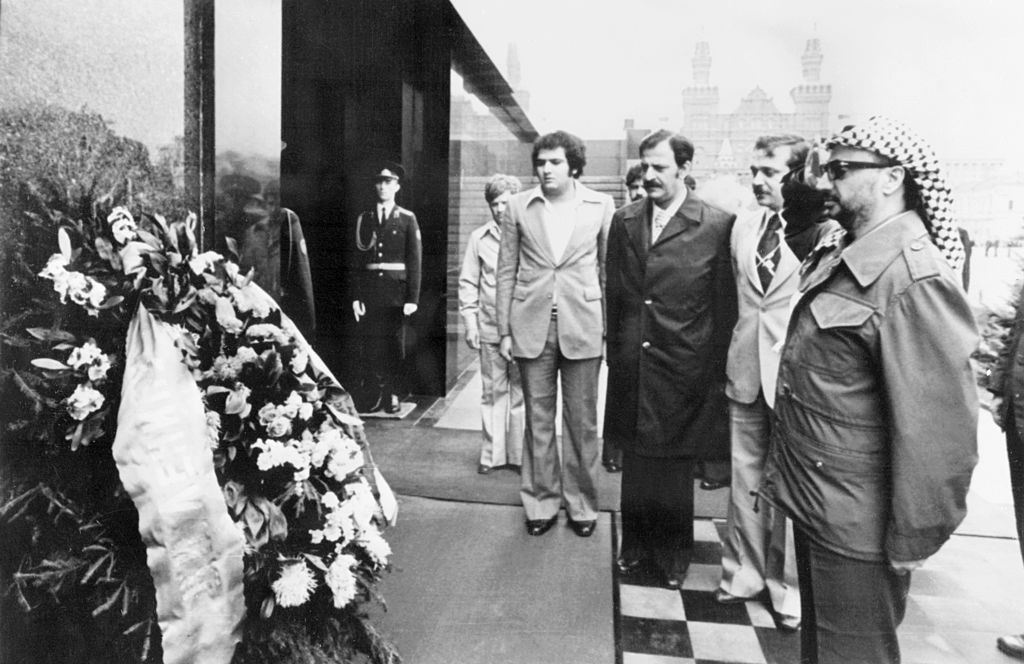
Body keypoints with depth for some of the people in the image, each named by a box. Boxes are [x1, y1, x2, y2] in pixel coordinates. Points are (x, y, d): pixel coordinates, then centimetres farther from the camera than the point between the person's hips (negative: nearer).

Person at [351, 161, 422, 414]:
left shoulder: (407, 219, 3)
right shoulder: (364, 219, 10)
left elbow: (414, 260, -1)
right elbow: (357, 260, 7)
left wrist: (413, 298, -7)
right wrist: (356, 296, 0)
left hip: (396, 289, -2)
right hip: (370, 289, 2)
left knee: (394, 342, 3)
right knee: (372, 342, 2)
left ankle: (392, 394, 16)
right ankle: (379, 392, 15)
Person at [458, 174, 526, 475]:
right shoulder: (479, 237, 8)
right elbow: (468, 282, 10)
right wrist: (470, 322, 3)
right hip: (490, 327, 2)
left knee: (521, 391, 4)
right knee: (492, 391, 7)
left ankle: (519, 454, 15)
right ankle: (492, 453, 17)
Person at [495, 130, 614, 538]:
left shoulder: (601, 206, 2)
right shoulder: (519, 206, 4)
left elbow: (609, 270, 4)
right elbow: (506, 272, 5)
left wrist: (610, 328, -1)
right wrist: (504, 330, 1)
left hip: (582, 325, -1)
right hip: (532, 325, 1)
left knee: (582, 422, 7)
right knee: (538, 420, 9)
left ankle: (581, 504, 23)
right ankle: (541, 502, 23)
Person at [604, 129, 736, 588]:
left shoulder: (716, 226, -8)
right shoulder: (624, 221, 5)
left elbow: (724, 306, -5)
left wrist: (715, 372, -4)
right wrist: (615, 352, 9)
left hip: (683, 371, -3)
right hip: (631, 368, 4)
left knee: (674, 465, 11)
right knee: (634, 462, 15)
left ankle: (673, 554, 31)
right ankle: (635, 545, 34)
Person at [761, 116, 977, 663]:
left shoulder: (914, 279, -23)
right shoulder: (839, 255, 6)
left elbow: (939, 427, -23)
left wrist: (912, 543, -17)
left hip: (857, 524, -8)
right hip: (814, 500, 8)